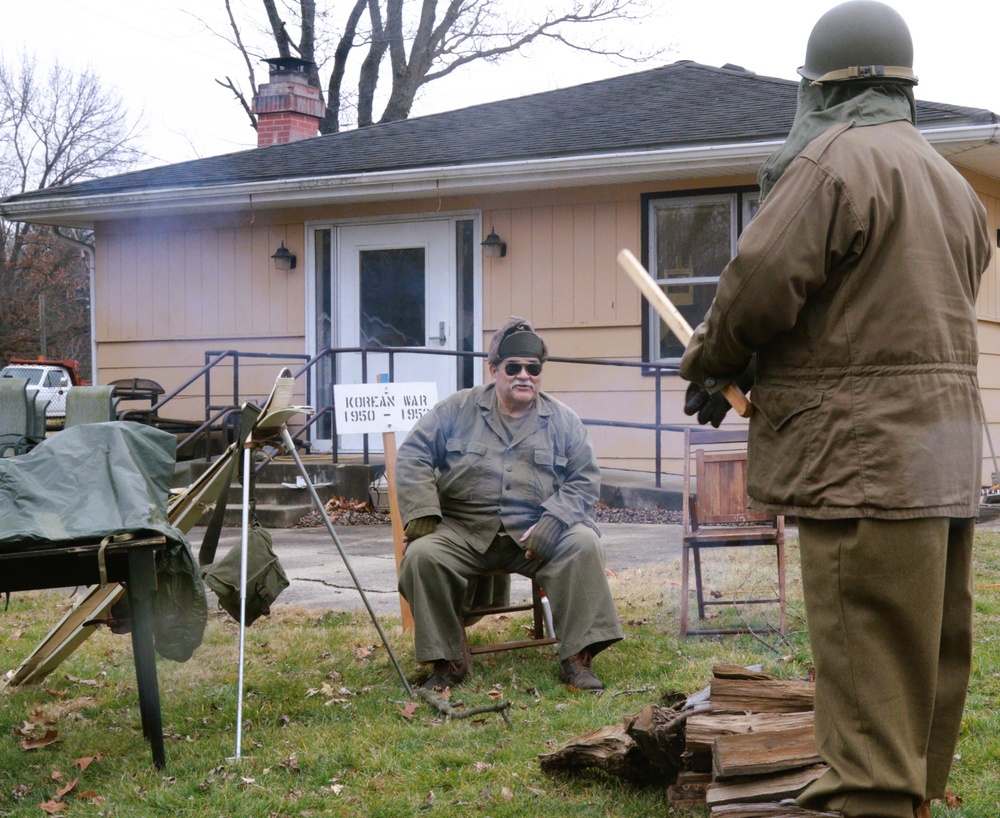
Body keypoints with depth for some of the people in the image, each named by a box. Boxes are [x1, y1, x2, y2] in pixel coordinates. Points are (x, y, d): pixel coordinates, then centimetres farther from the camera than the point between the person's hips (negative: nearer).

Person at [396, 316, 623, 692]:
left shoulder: (562, 419, 8)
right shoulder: (458, 409, 7)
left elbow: (585, 480, 3)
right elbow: (413, 456, 4)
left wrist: (549, 526, -13)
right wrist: (421, 513, -11)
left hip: (536, 534, 0)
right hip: (463, 531, 0)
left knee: (584, 544, -28)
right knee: (422, 555, -28)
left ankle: (577, 658, -20)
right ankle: (446, 663, -14)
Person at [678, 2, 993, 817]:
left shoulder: (835, 161, -10)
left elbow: (759, 287, -15)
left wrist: (707, 366, 5)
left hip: (865, 461, -9)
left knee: (869, 666, -7)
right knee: (930, 652, 15)